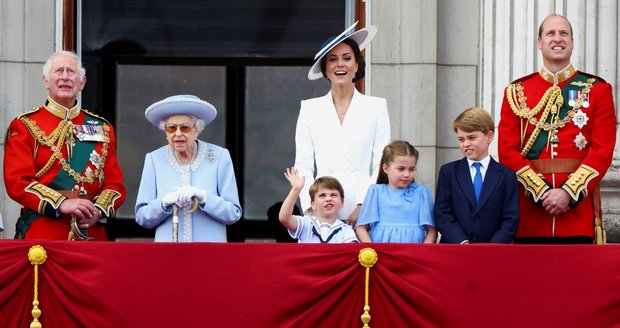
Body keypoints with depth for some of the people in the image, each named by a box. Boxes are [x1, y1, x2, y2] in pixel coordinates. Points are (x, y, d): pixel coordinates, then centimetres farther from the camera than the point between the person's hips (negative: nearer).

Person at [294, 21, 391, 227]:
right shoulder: (310, 109, 12)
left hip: (363, 211, -1)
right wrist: (311, 207, -6)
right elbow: (303, 166, 8)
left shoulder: (376, 107, 9)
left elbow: (381, 166, 5)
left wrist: (364, 206, -7)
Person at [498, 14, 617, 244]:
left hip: (578, 205, -1)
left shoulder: (597, 90, 7)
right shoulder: (516, 92, 9)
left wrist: (568, 192, -13)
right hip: (530, 209, 1)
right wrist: (541, 191, -10)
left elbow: (603, 150, -1)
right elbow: (507, 151, 3)